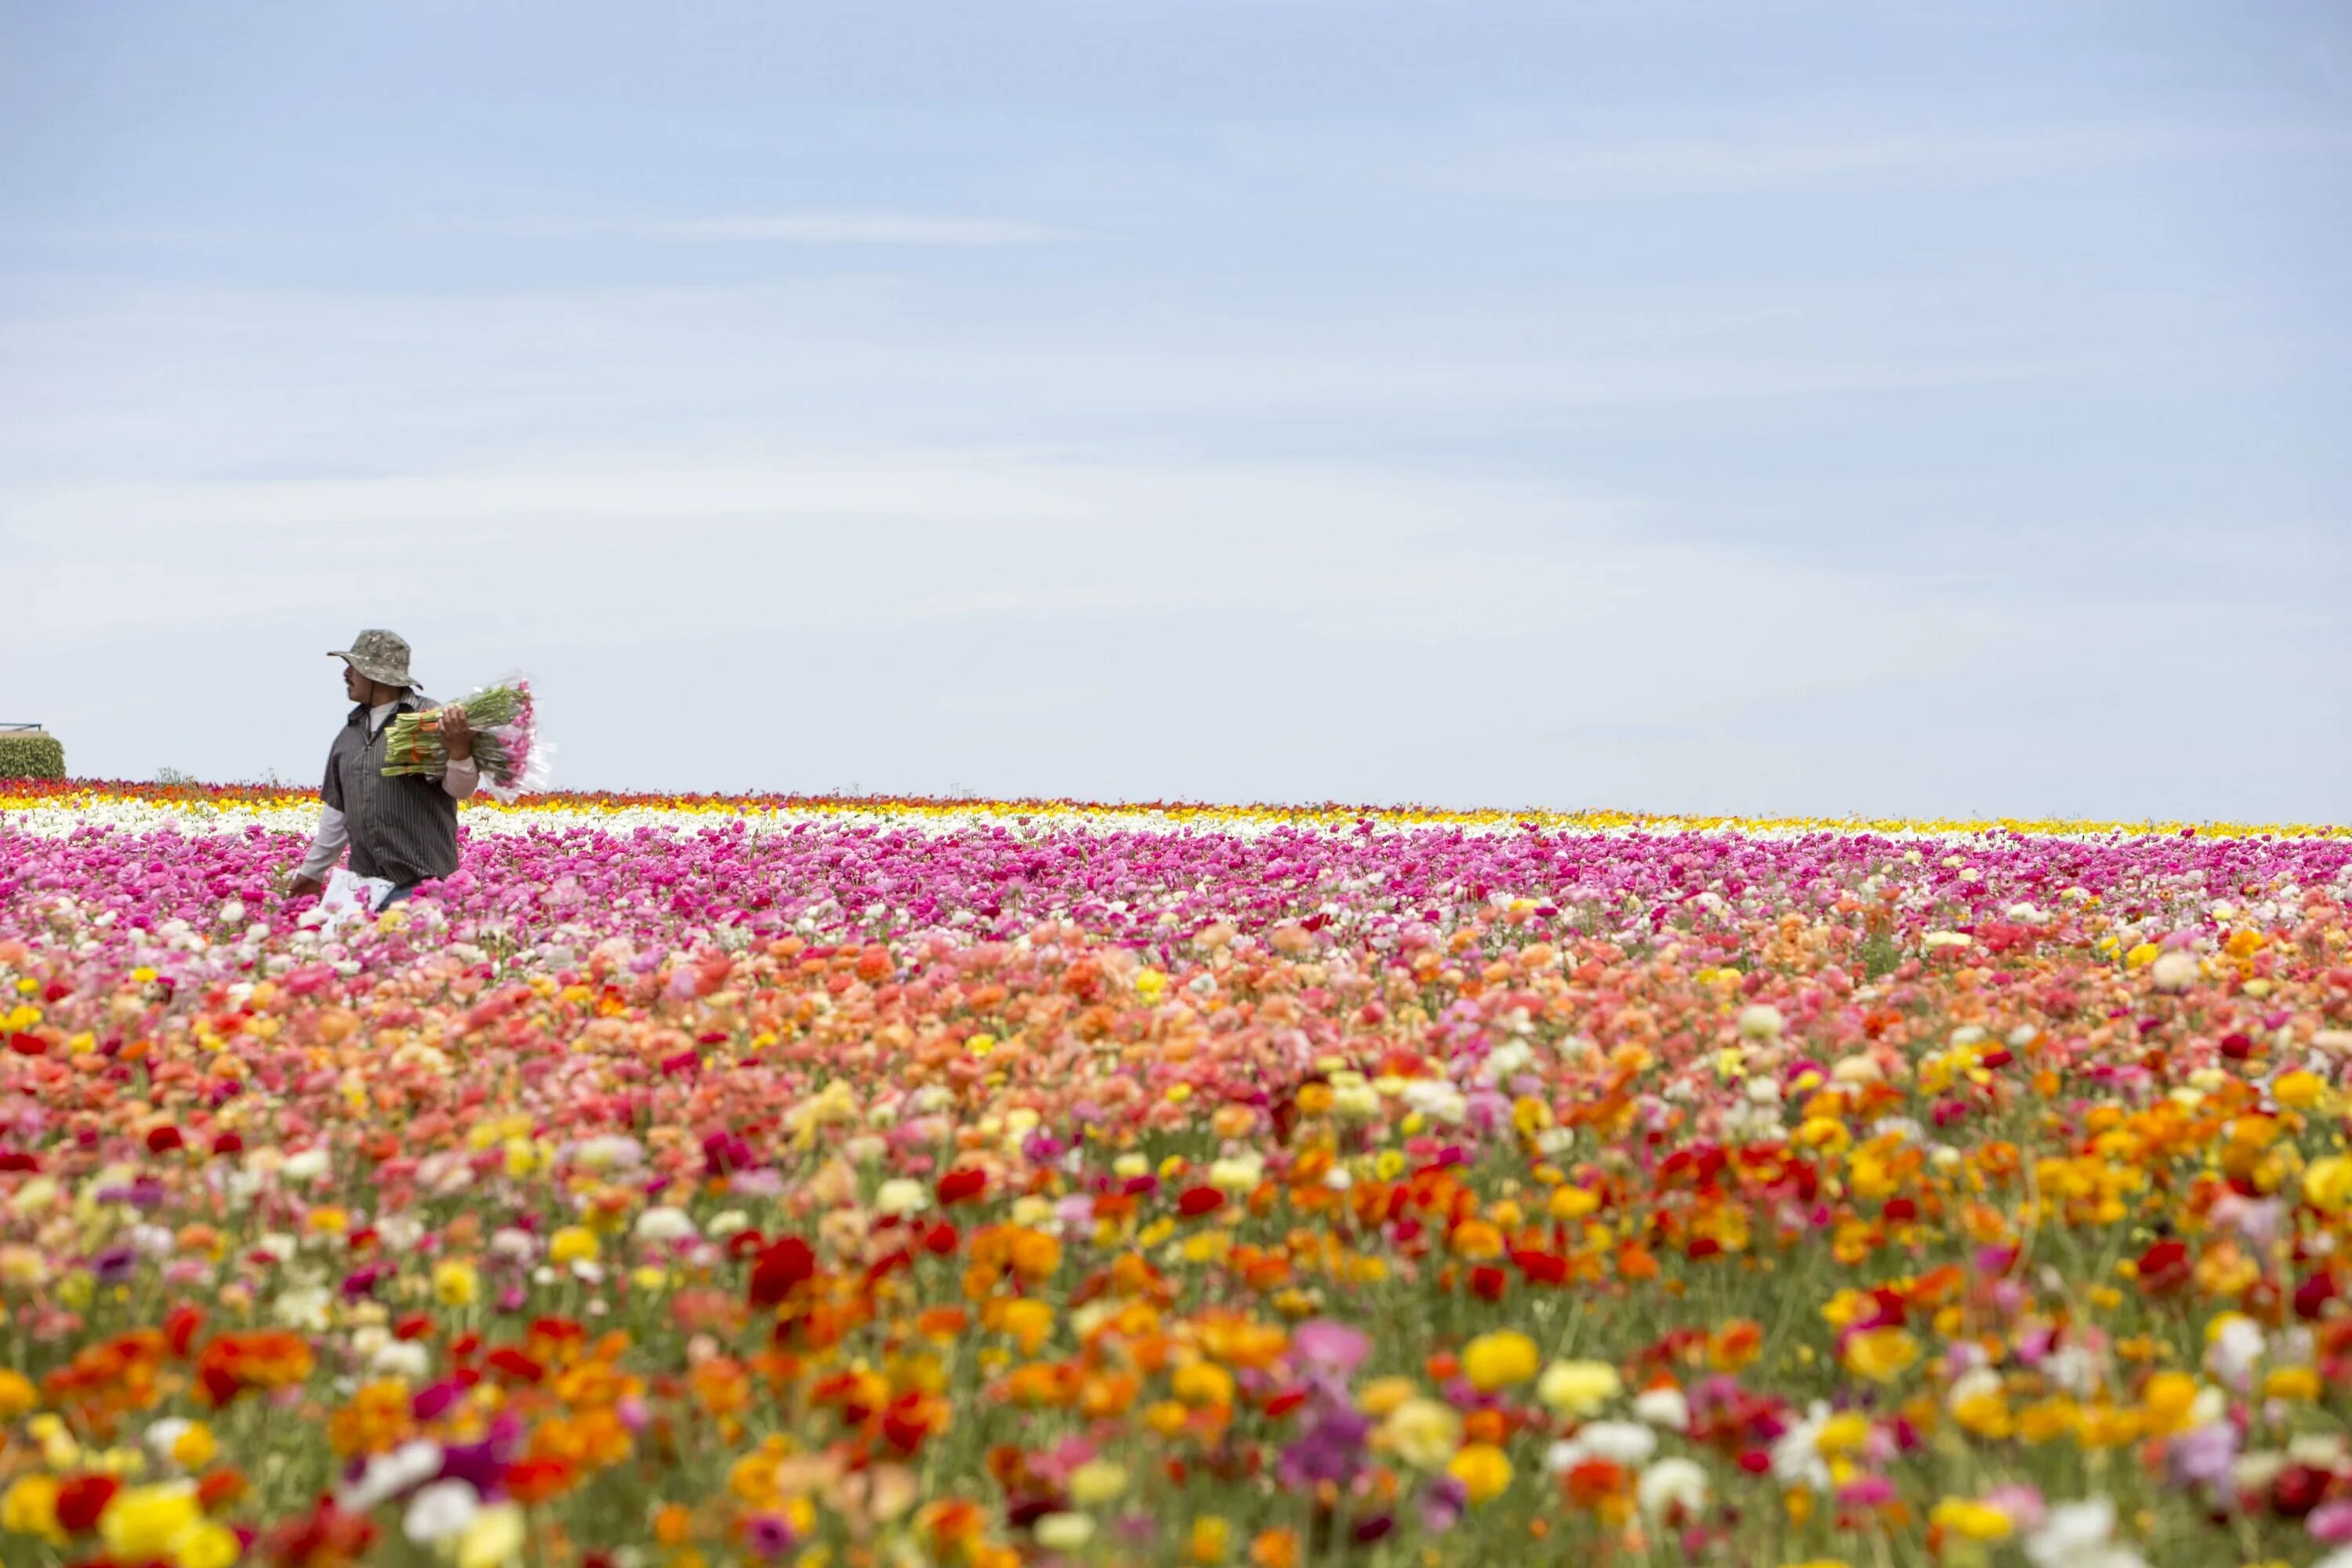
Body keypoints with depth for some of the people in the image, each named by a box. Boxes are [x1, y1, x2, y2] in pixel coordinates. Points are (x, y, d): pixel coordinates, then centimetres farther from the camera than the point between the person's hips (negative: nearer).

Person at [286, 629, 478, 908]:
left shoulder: (431, 719, -5)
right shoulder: (350, 733, 17)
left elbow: (461, 790, -12)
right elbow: (336, 810, 26)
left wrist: (459, 751, -32)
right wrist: (311, 871, 27)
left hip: (420, 881, -7)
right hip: (363, 881, 7)